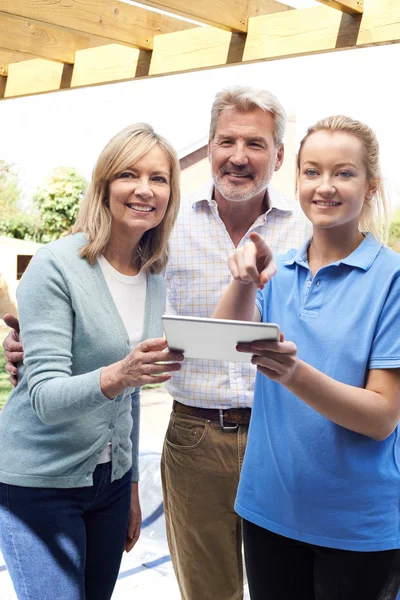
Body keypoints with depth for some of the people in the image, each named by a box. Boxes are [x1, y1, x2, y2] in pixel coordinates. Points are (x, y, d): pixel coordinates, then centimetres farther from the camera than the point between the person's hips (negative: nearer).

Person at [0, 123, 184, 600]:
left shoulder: (154, 279, 2)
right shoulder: (55, 267, -16)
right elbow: (45, 396, -21)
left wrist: (131, 486, 15)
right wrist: (117, 375, -40)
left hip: (111, 478, 6)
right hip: (39, 484, -5)